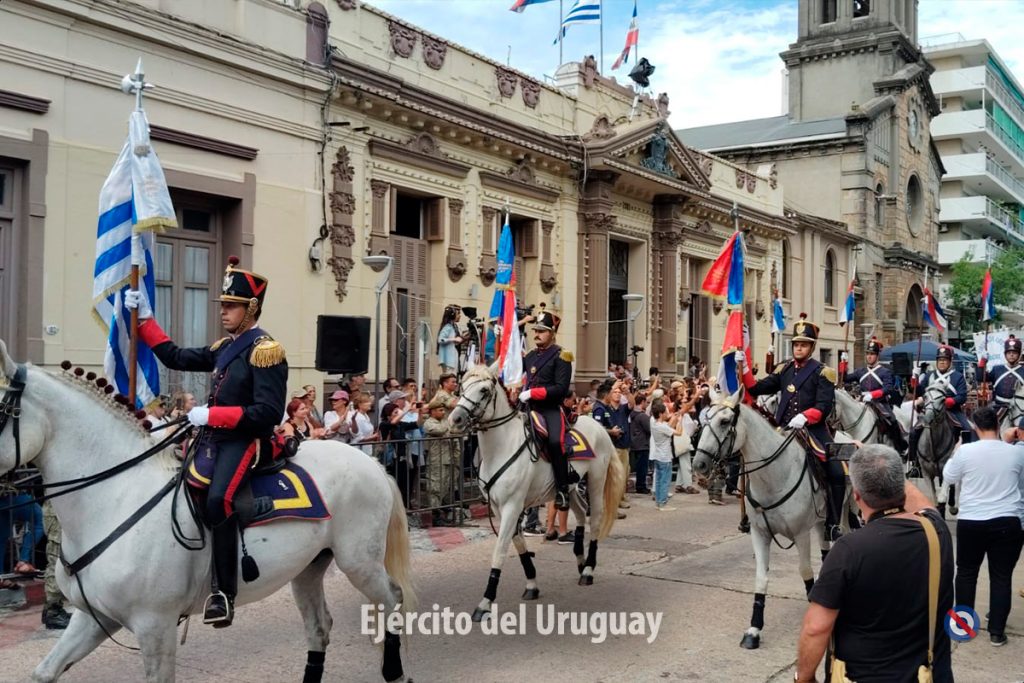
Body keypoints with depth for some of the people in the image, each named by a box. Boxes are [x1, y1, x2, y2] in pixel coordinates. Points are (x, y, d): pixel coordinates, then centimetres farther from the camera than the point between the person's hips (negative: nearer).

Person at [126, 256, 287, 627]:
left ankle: (224, 592, -24)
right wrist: (144, 318, 15)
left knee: (217, 500, -30)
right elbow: (176, 358, 21)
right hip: (213, 440, 9)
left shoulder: (265, 350, -11)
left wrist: (211, 414, -19)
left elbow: (268, 413, -18)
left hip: (245, 441, -9)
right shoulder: (225, 347, 15)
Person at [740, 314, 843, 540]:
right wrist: (743, 367, -2)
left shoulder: (822, 372, -1)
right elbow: (757, 389, 9)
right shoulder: (783, 369, 12)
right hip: (783, 431, 4)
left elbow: (824, 406, -11)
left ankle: (832, 524, -2)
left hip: (812, 431, -4)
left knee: (837, 474, -16)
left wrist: (804, 417, -28)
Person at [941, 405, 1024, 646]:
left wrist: (954, 454, 20)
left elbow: (948, 477, 7)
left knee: (966, 572, 15)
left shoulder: (965, 451, -10)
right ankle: (997, 631, 13)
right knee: (1001, 576, 9)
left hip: (971, 521, -1)